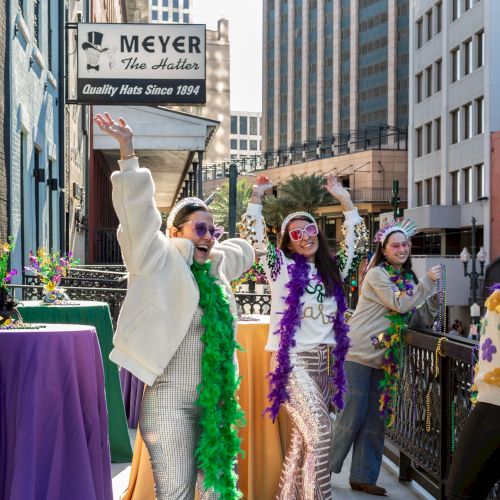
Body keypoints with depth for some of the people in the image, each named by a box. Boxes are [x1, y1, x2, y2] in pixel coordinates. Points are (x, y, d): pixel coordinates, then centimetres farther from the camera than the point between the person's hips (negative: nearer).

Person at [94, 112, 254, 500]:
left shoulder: (215, 266, 13)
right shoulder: (160, 262, -4)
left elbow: (243, 250, 37)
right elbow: (137, 210, -14)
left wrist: (211, 246, 25)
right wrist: (128, 150, -17)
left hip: (215, 400, 7)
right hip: (172, 400, -7)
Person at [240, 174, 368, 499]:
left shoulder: (332, 269, 14)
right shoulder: (281, 266, 2)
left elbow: (358, 241, 16)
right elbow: (252, 234, -5)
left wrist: (344, 199, 12)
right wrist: (258, 195, -1)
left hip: (323, 362, 6)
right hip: (292, 361, -5)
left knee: (303, 439, 9)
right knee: (320, 432, -19)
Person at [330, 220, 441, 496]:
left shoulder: (407, 278, 12)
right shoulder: (376, 274, -9)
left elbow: (420, 319, 8)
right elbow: (399, 304, -19)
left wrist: (434, 297, -6)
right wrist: (427, 282, -15)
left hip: (384, 358, 7)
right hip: (358, 353, -7)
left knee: (376, 419, 8)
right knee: (352, 416, -6)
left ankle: (363, 477, 16)